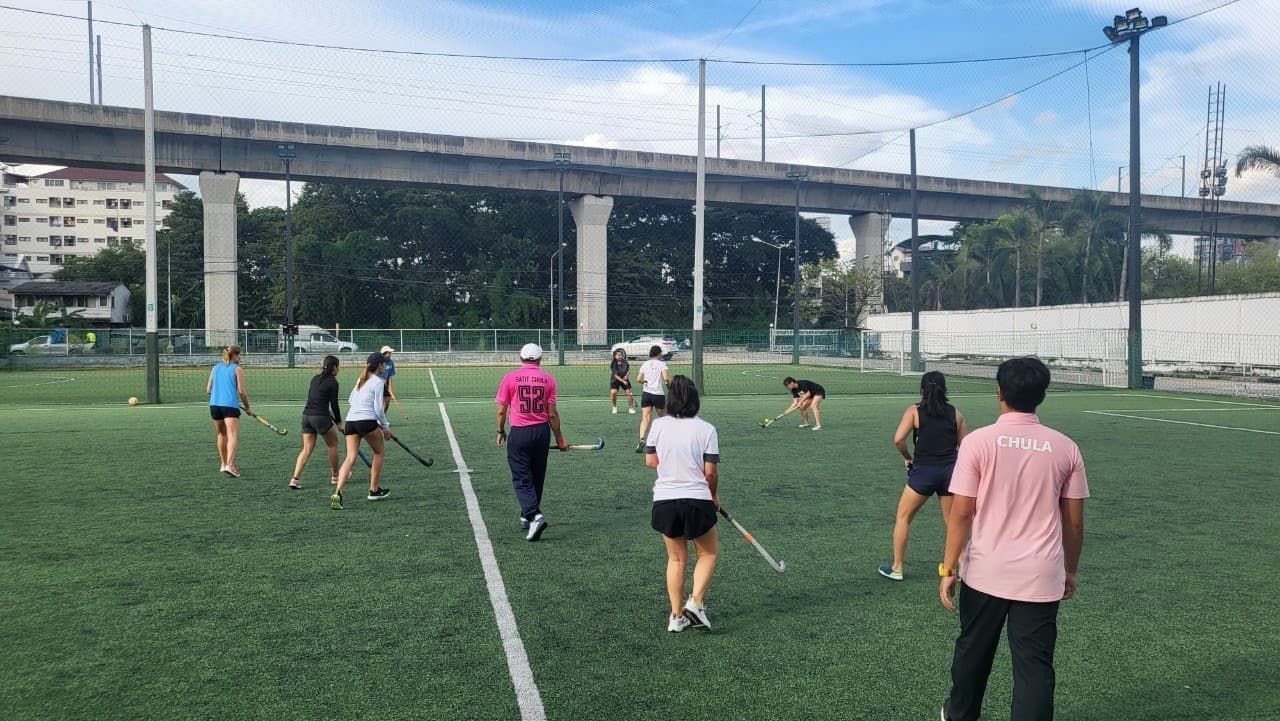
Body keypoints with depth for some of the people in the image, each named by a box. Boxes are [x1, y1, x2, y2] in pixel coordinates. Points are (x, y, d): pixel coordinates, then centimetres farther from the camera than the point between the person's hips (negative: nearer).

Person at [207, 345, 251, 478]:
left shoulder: (216, 367, 15)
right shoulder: (237, 369, -1)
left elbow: (208, 390, 14)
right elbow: (241, 391, -6)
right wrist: (247, 407, 6)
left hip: (214, 404, 6)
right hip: (230, 405, -6)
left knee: (222, 435, 21)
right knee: (233, 436, -11)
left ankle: (224, 464, 30)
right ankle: (229, 465, -27)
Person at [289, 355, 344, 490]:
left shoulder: (315, 378, 14)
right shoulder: (332, 382, -6)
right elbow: (334, 404, -6)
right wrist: (339, 422, 6)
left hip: (306, 415, 6)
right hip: (320, 417, -6)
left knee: (307, 449, 9)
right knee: (333, 444, 14)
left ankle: (295, 479, -2)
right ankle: (335, 476, 23)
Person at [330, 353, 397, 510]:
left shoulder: (360, 379, 19)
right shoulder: (378, 382, -4)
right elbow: (378, 409, -8)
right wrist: (386, 428, 3)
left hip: (350, 421, 6)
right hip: (367, 421, -6)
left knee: (350, 458, 1)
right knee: (379, 452, 17)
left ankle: (337, 493, -18)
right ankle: (374, 490, 22)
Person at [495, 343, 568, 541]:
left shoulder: (510, 378, -5)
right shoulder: (548, 379, -1)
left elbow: (501, 411, -2)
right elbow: (552, 414, -1)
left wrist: (501, 432, 14)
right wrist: (559, 438, 10)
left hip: (519, 433, -2)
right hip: (542, 432, 3)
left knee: (522, 479, 1)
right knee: (537, 478, 17)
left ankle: (534, 516, -18)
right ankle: (527, 516, 30)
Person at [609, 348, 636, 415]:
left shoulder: (624, 362, -9)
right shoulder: (613, 364, -20)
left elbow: (629, 369, 5)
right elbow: (615, 375, -23)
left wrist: (626, 376, -14)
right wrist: (623, 381, -31)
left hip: (624, 379, 3)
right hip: (615, 380, -3)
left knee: (629, 392, -3)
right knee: (613, 392, -20)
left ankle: (631, 408, 15)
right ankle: (614, 407, 3)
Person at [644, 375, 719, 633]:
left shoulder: (658, 425, -2)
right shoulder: (706, 429, -9)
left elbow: (650, 460, 7)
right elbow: (710, 471, -7)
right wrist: (714, 495, 11)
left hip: (664, 500, 3)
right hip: (697, 499, -3)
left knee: (676, 559, 18)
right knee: (709, 552, 18)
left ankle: (676, 616, 19)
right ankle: (695, 602, 2)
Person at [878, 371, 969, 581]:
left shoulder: (914, 411, -1)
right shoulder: (955, 413, 6)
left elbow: (898, 439, -13)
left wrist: (908, 458, 3)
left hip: (923, 471, -3)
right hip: (950, 470, 3)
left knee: (903, 517, 13)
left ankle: (896, 568, 17)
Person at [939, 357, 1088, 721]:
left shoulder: (978, 441, -10)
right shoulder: (1066, 448, -2)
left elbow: (961, 513, -10)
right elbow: (1074, 521, 4)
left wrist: (947, 569, -3)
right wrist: (1070, 571, 18)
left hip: (985, 573, -1)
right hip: (1042, 578, 1)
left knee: (972, 653, 19)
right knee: (1035, 667, 6)